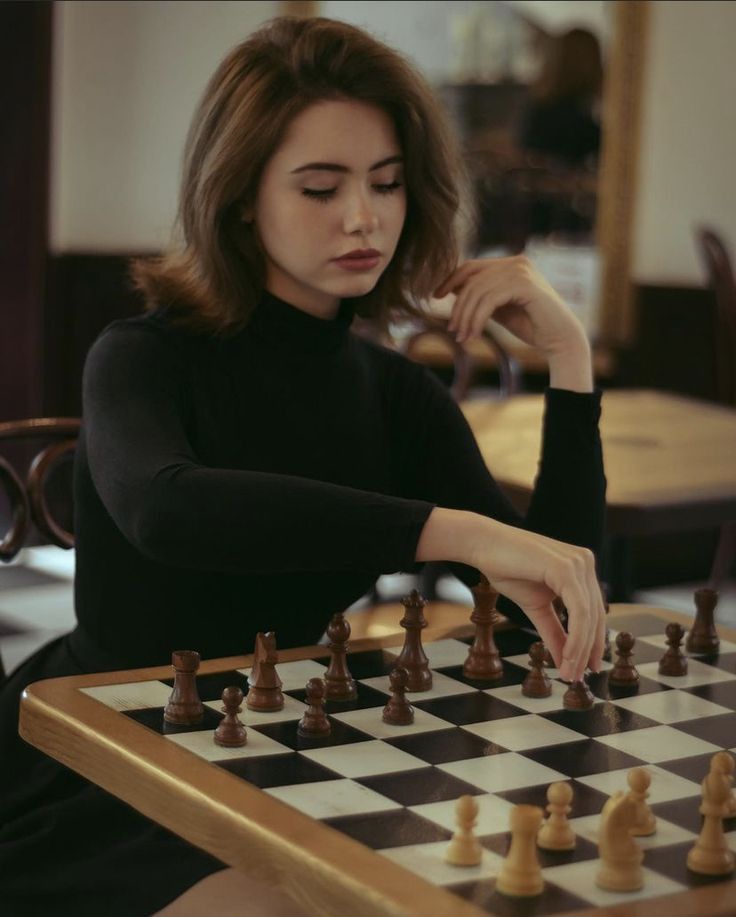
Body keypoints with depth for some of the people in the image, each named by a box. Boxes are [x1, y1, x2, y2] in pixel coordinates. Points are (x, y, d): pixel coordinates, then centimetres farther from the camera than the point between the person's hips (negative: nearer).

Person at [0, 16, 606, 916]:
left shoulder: (399, 393, 3)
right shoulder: (146, 358, -13)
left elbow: (563, 618, -6)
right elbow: (164, 507, -39)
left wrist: (568, 359, -11)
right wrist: (456, 531, -47)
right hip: (77, 797, -5)